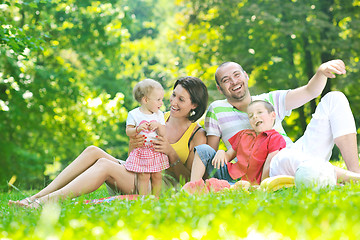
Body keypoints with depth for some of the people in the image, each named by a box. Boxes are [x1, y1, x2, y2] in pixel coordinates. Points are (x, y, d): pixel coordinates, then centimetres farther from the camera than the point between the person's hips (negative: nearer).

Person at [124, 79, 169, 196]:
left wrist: (158, 125, -16)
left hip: (156, 150, 3)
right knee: (143, 177, -6)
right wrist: (138, 129, -24)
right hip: (141, 150, -3)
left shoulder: (159, 114, 6)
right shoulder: (134, 114, -5)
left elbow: (163, 133, 3)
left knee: (157, 176, 4)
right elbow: (128, 132, -5)